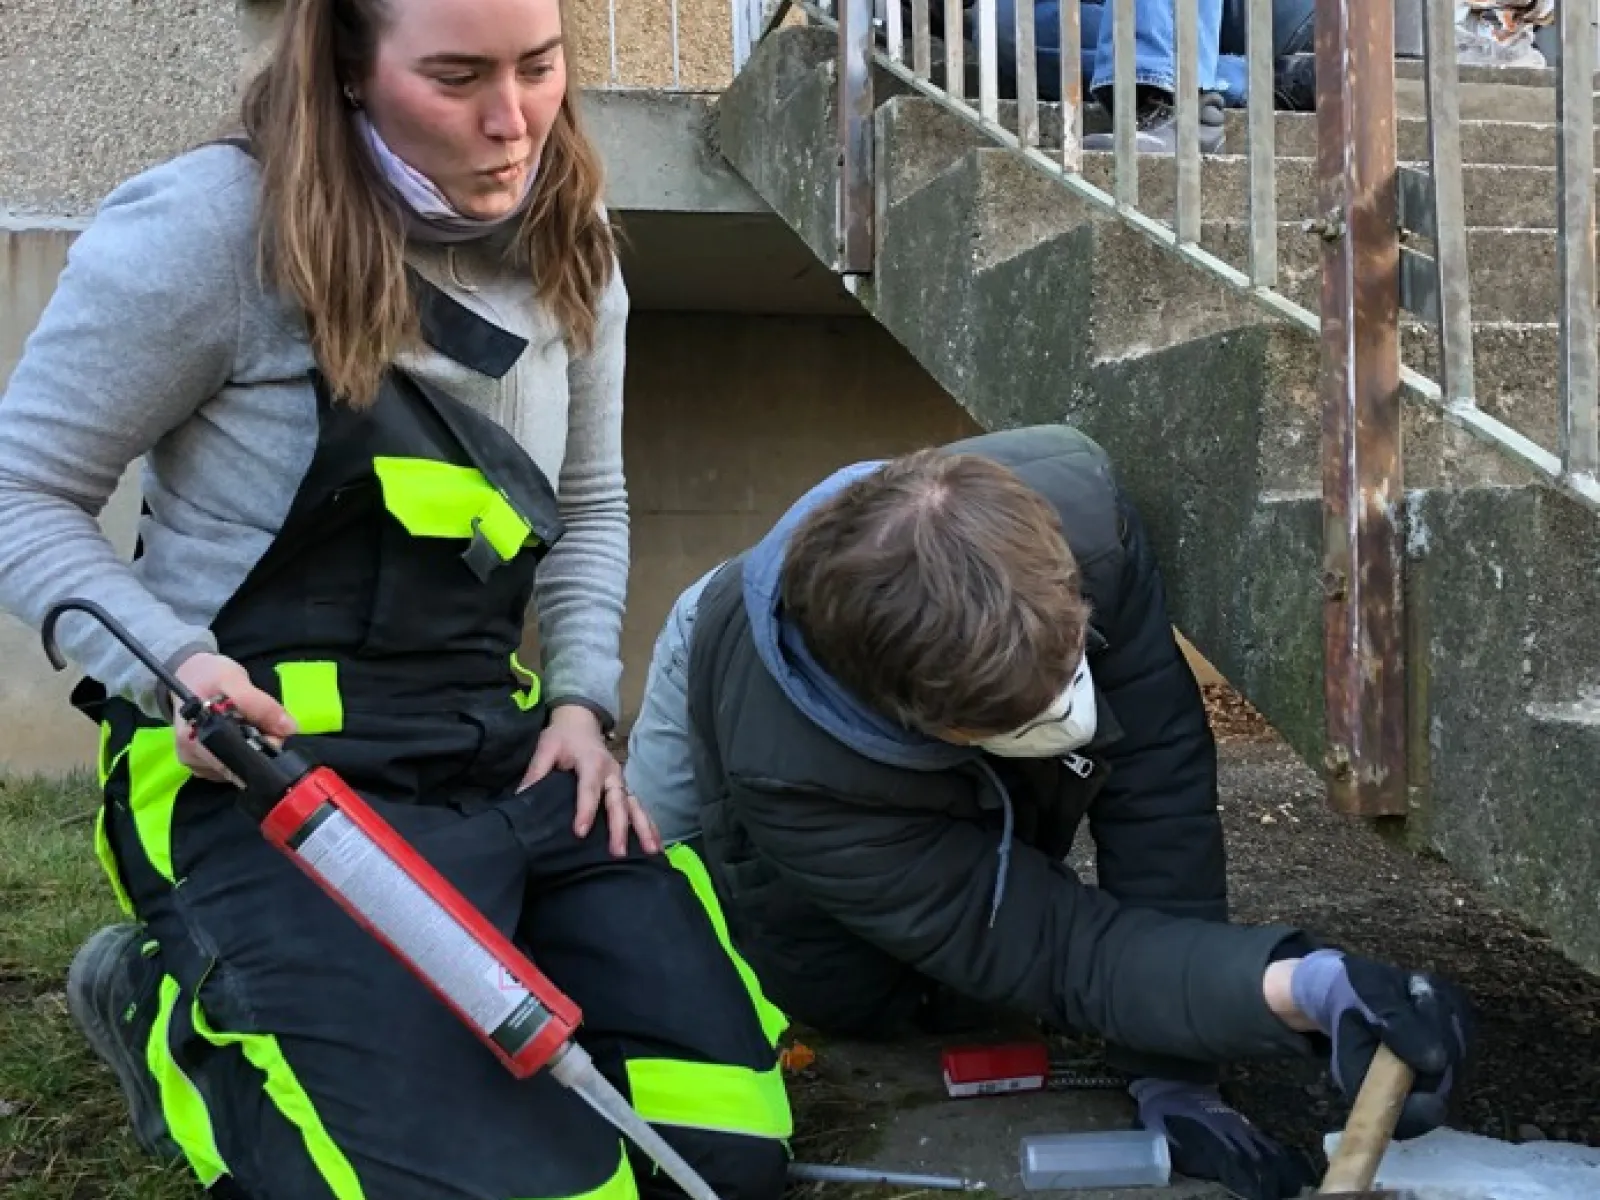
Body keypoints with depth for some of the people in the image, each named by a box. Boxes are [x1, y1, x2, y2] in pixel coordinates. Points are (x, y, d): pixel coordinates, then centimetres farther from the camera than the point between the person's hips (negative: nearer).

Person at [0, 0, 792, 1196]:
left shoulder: (567, 249, 8)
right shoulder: (211, 225, -12)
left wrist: (583, 700, 5)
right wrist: (169, 664, -22)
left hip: (498, 746, 6)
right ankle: (174, 1010, 8)